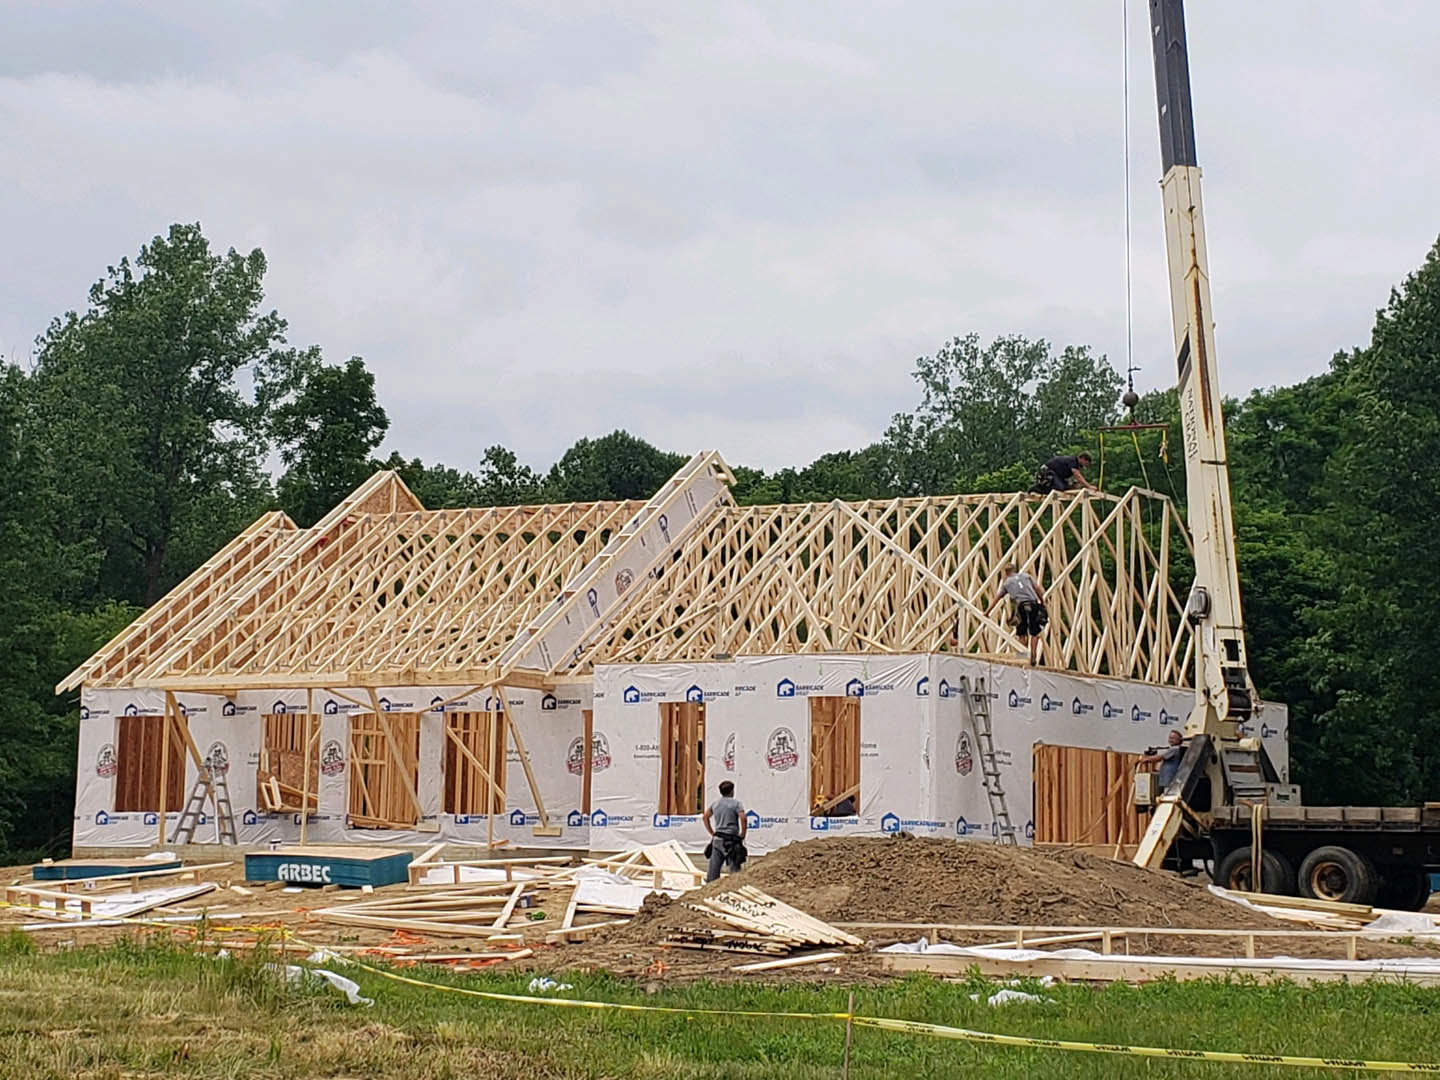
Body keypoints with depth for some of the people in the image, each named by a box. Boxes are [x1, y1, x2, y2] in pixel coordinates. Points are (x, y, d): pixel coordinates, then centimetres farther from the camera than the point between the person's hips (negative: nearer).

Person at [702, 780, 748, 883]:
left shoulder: (715, 803, 12)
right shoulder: (735, 803, -6)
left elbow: (706, 817, 21)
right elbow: (743, 818, -18)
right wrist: (742, 835, -7)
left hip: (717, 839, 5)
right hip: (731, 839, -5)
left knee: (714, 867, 7)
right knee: (734, 868, -2)